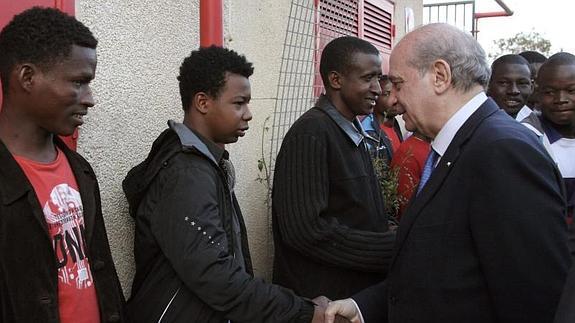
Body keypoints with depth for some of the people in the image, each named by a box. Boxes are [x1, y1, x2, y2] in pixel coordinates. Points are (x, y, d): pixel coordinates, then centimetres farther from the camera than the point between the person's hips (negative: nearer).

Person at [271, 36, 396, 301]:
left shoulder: (352, 131, 10)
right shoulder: (310, 134, -18)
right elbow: (306, 230, -24)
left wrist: (392, 239, -2)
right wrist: (393, 249, -22)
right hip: (323, 297, -8)